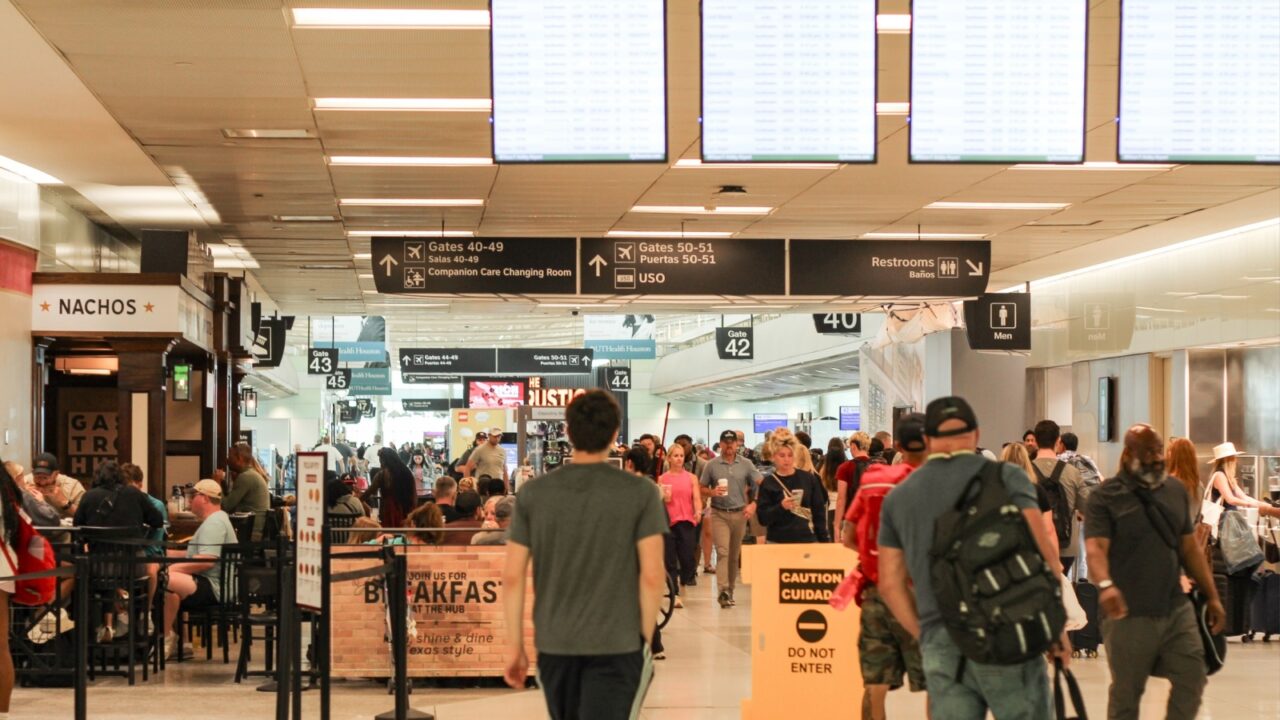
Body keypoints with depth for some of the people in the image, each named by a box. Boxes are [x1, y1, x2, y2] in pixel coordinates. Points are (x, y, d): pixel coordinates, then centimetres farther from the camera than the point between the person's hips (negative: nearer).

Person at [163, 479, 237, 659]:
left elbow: (206, 561, -26)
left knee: (166, 580, -32)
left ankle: (166, 637, -22)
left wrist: (173, 568, -24)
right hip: (209, 585, 12)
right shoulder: (214, 520, 23)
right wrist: (167, 553, 24)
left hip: (214, 588, -12)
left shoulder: (214, 522, -13)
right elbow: (198, 555, 29)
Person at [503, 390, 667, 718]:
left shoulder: (533, 493, 1)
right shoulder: (640, 492, -6)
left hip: (554, 642, 4)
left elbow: (512, 576, 0)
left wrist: (514, 644, 7)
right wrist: (647, 637, 2)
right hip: (616, 643, -4)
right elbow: (652, 576, -10)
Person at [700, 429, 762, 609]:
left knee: (734, 555, 9)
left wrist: (753, 504, -7)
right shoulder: (712, 465, 3)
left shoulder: (746, 464, 5)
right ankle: (723, 591, -23)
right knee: (722, 552, -14)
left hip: (739, 513, 2)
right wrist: (712, 492, -16)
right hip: (719, 514, -2)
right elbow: (701, 488, 5)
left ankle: (730, 590, 18)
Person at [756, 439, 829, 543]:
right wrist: (780, 507, -21)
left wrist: (824, 540, 5)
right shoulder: (768, 483, 0)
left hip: (807, 540, 1)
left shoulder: (808, 479, 4)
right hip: (777, 542, -1)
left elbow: (819, 511, 8)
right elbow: (763, 517, -4)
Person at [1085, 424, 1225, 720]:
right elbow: (1095, 547, -20)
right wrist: (1105, 584, -39)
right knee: (1126, 693, 5)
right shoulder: (1106, 496, -7)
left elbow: (1189, 547, 16)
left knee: (1192, 679, 2)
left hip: (1176, 609, 5)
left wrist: (1212, 596, 13)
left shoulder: (1177, 491, 10)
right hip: (1129, 615, -5)